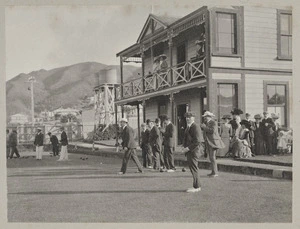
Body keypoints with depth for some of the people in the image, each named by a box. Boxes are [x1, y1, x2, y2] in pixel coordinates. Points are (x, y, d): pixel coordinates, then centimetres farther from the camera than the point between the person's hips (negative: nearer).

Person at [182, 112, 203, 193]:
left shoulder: (195, 127, -13)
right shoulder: (188, 127, 17)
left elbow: (197, 141, -20)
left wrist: (188, 148, -19)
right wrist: (184, 147, 7)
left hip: (194, 150, -10)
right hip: (189, 151, 10)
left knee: (194, 168, -7)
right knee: (192, 168, 12)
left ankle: (196, 187, 0)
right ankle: (197, 186, 19)